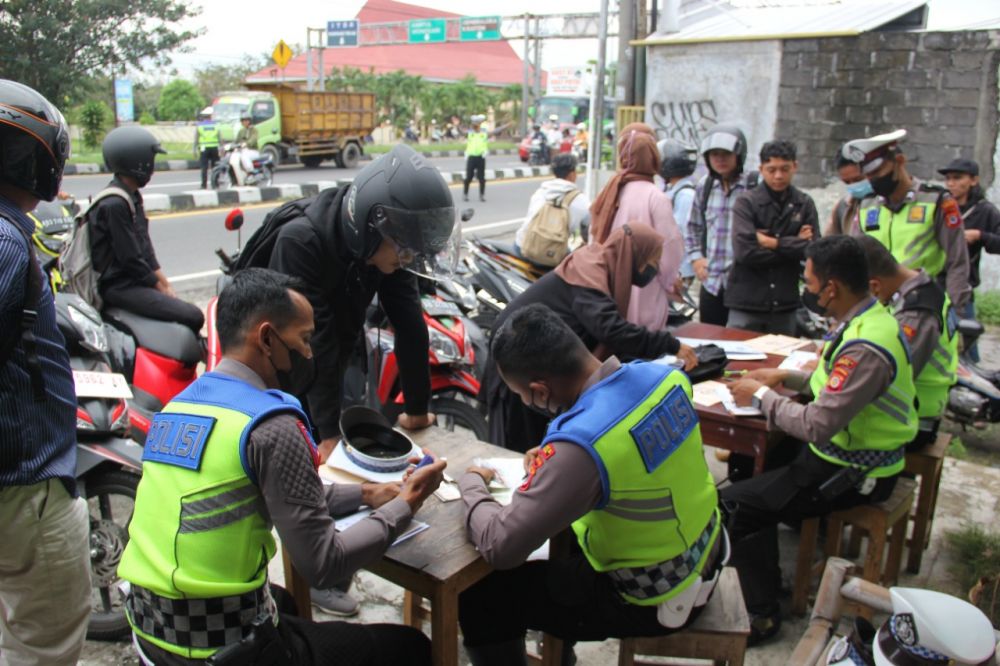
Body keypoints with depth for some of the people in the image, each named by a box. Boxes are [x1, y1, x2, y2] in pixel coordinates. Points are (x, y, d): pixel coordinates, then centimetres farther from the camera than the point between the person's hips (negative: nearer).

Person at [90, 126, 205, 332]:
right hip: (119, 286, -10)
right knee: (192, 317, -21)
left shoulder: (132, 196, 13)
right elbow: (130, 258, -18)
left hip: (136, 279, 10)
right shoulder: (114, 204, -18)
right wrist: (162, 289, -9)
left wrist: (166, 285, 9)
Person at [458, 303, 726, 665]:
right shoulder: (664, 374, -12)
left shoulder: (579, 447, -35)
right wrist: (554, 460, 0)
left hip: (652, 600, -7)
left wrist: (471, 485, -9)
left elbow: (500, 547, -28)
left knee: (479, 597, 4)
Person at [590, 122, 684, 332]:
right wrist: (668, 283, 5)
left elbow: (595, 241, 11)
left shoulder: (610, 192, 4)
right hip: (644, 300, -6)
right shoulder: (655, 197, -14)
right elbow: (670, 249, -12)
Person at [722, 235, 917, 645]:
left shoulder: (865, 347, -30)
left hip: (852, 473, -10)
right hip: (853, 447, 10)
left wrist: (762, 395, -17)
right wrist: (787, 377, 5)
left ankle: (763, 616, 1)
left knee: (735, 504, -11)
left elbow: (817, 426, -31)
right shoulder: (867, 318, 1)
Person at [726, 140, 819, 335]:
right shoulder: (746, 203, -5)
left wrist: (774, 243, -12)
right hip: (746, 303, -3)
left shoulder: (805, 204, 3)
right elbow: (745, 252, -17)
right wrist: (793, 245, -9)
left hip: (785, 304, 3)